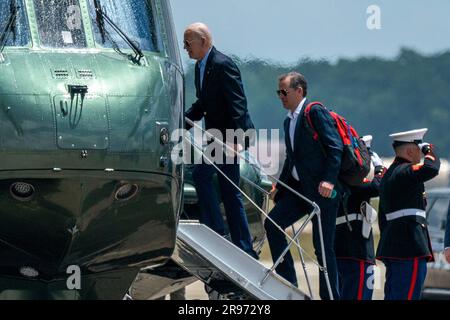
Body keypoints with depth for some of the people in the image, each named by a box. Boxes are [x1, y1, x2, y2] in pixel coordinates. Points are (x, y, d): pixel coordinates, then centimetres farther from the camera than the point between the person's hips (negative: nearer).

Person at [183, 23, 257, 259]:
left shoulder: (223, 65, -17)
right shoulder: (200, 67, 13)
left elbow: (238, 102, -22)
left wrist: (234, 137, -29)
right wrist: (182, 123, 9)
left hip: (231, 134, -10)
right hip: (219, 134, 10)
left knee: (201, 174, -18)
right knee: (230, 194, 10)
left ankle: (215, 230, -14)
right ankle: (244, 250, 13)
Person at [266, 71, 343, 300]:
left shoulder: (316, 112, -8)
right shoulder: (289, 121, 19)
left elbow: (335, 147, -16)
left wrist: (329, 180, -24)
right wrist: (279, 187, 18)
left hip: (322, 189, -8)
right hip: (299, 187, 8)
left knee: (323, 247, -5)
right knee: (272, 223, -6)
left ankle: (329, 296, 1)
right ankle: (288, 284, -3)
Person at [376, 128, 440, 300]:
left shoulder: (388, 175, 21)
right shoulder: (405, 172, -11)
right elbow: (431, 169, -30)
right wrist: (431, 153, -8)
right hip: (411, 247, -10)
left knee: (393, 295, 10)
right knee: (408, 295, -12)